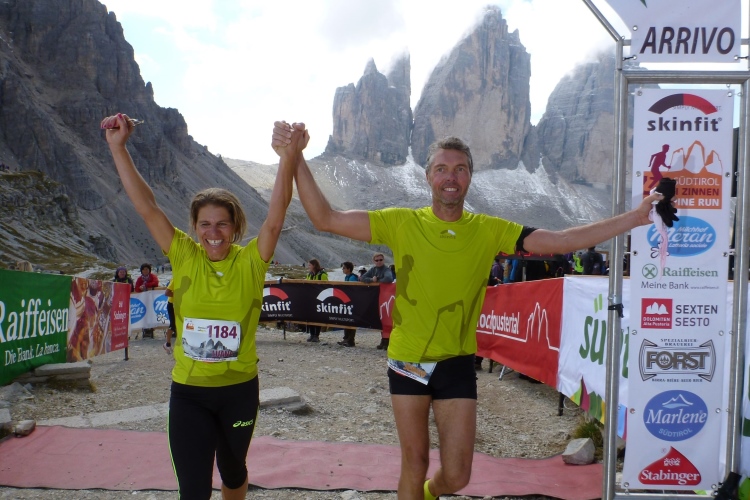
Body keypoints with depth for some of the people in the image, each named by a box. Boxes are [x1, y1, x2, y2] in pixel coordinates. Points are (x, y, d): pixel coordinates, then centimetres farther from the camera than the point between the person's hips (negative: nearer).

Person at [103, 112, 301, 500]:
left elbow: (277, 212, -20)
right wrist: (118, 147, -14)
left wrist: (288, 156, -32)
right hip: (188, 390, 0)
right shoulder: (183, 256, -5)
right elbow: (147, 206, -9)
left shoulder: (251, 260, -8)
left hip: (239, 388, 0)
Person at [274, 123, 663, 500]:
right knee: (414, 466, 12)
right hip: (407, 360, -1)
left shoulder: (489, 230, -4)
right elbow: (326, 219, -9)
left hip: (456, 363, 1)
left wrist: (634, 218, -9)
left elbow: (562, 241, -6)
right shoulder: (401, 223, -7)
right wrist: (296, 159, -18)